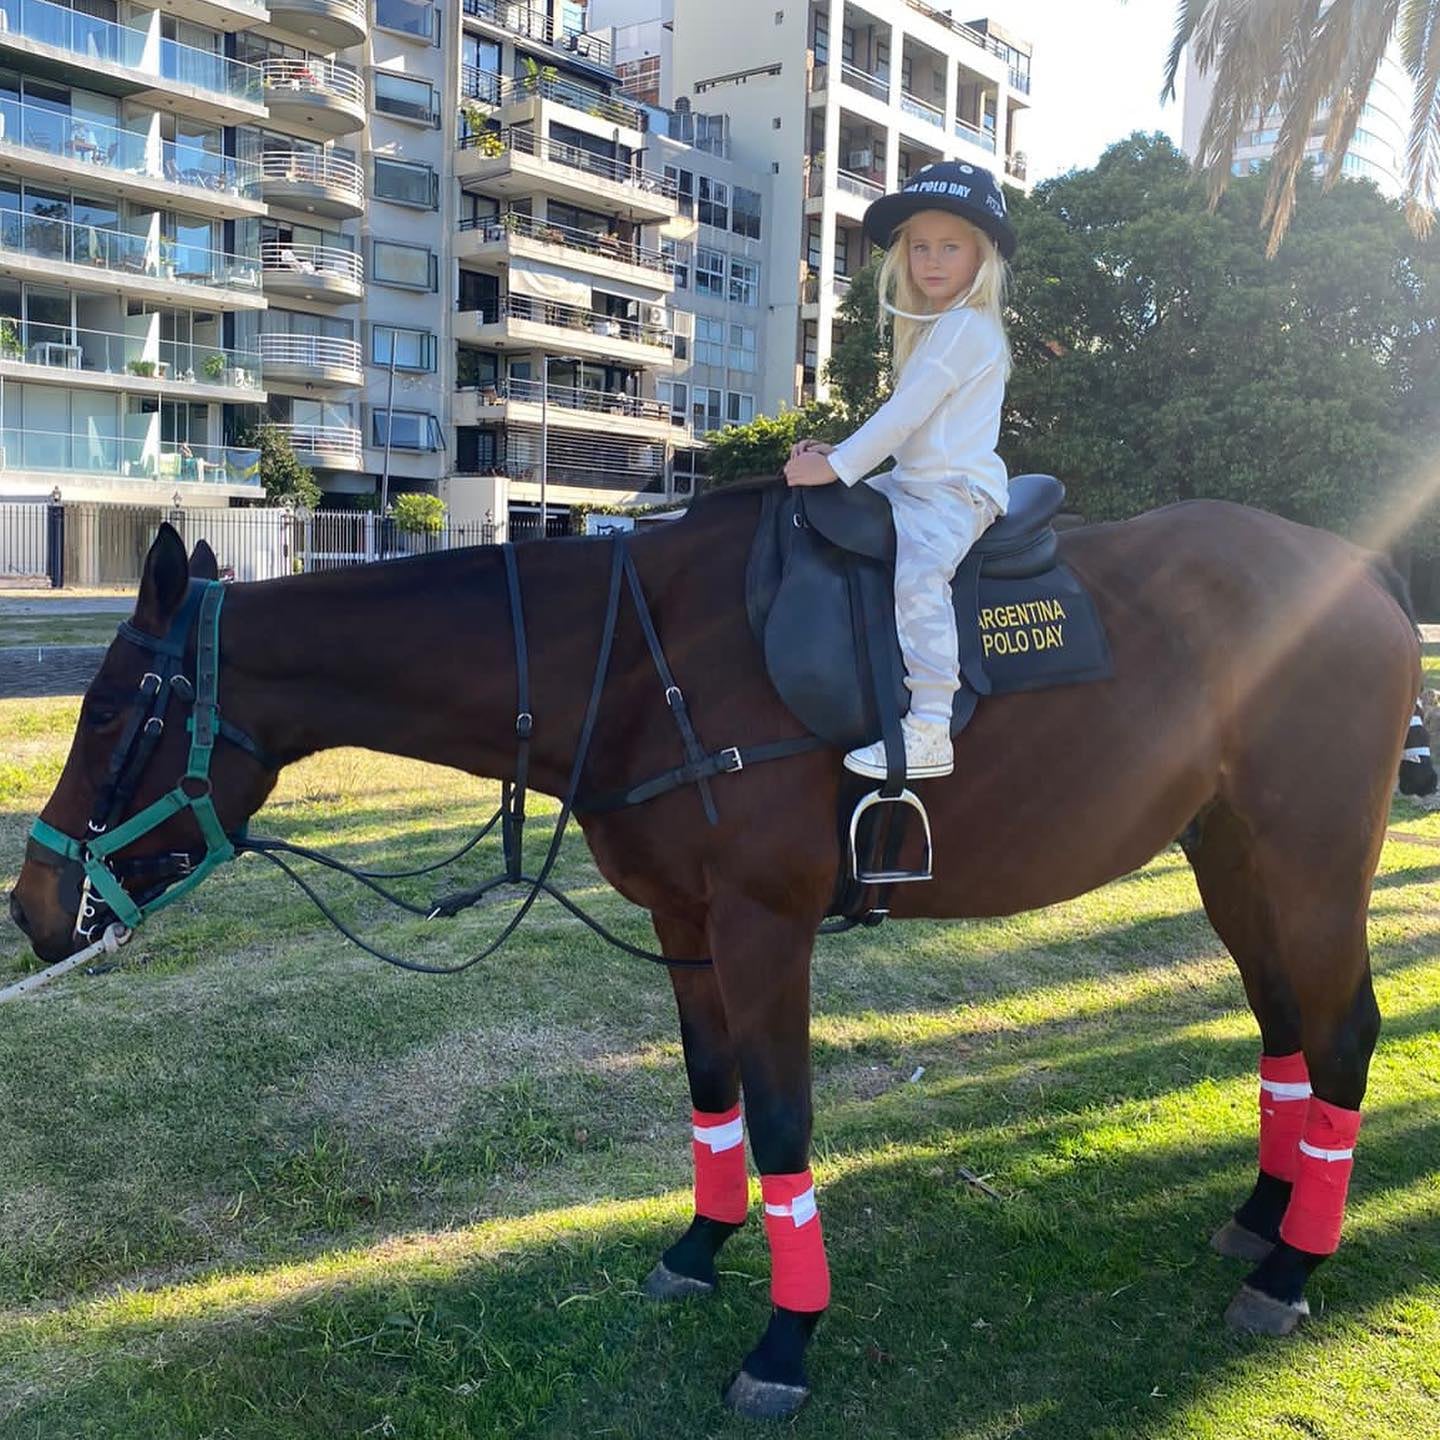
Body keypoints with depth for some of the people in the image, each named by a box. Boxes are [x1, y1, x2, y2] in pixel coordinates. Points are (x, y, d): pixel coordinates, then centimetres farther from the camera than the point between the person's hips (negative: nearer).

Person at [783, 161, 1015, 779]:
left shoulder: (967, 327, -11)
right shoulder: (930, 327, 20)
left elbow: (906, 412, -18)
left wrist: (837, 466, -18)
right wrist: (837, 453, 7)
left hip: (958, 488, -11)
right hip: (911, 482, 11)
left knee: (917, 571, -34)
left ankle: (930, 731, -39)